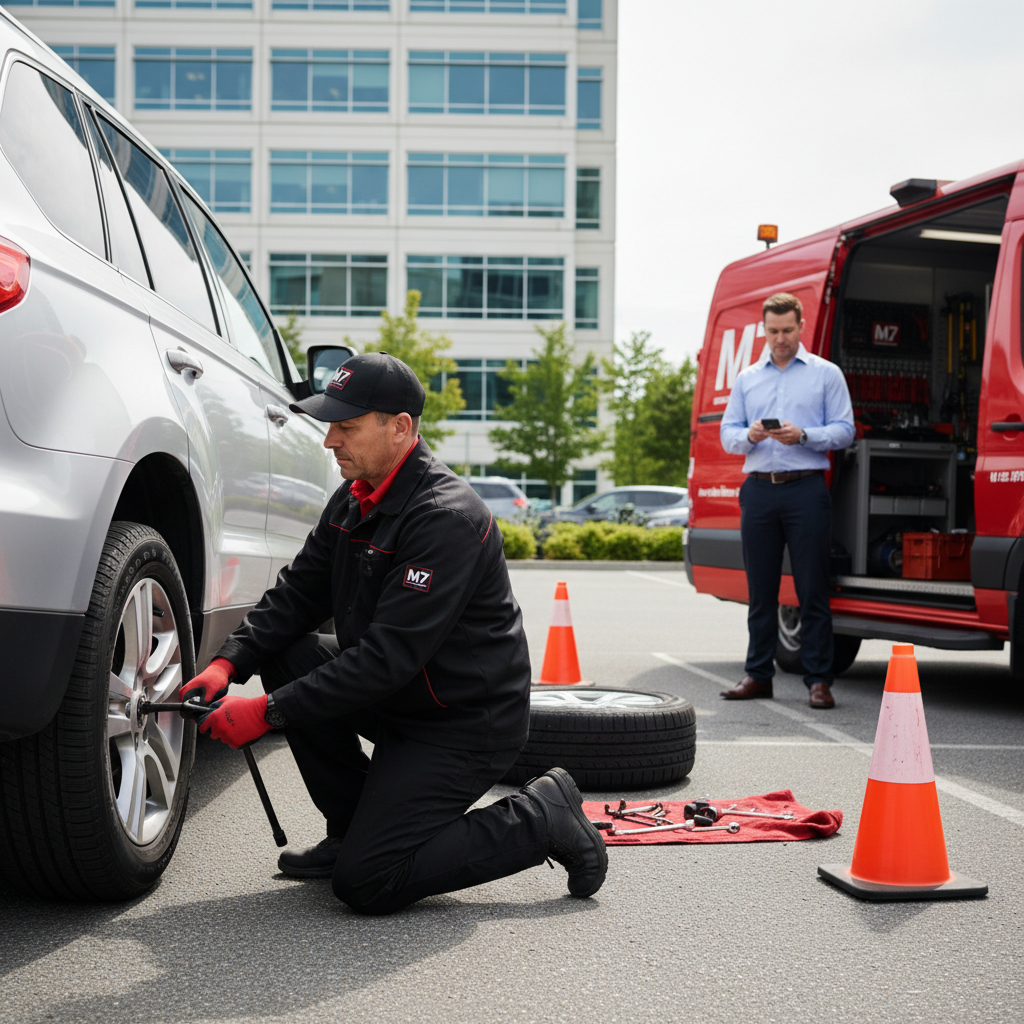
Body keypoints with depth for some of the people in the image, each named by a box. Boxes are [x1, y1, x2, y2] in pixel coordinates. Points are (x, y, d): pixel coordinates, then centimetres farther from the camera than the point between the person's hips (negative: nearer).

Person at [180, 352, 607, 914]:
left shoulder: (447, 518, -25)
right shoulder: (353, 500, 5)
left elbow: (387, 657, -29)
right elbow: (296, 593, 6)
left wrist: (268, 713, -28)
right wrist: (228, 663, -12)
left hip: (467, 724, -9)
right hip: (395, 700, 9)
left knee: (365, 885, -16)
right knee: (285, 654, -3)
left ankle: (541, 819, 0)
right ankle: (355, 830, 8)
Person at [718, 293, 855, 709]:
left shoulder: (826, 374, 8)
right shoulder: (747, 378, 18)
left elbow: (844, 430, 1)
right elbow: (728, 434, 14)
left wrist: (803, 436, -15)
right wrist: (749, 436, -8)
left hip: (806, 489, -3)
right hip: (759, 489, 3)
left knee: (812, 588, -4)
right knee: (760, 589, 6)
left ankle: (818, 679, 0)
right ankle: (758, 674, 14)